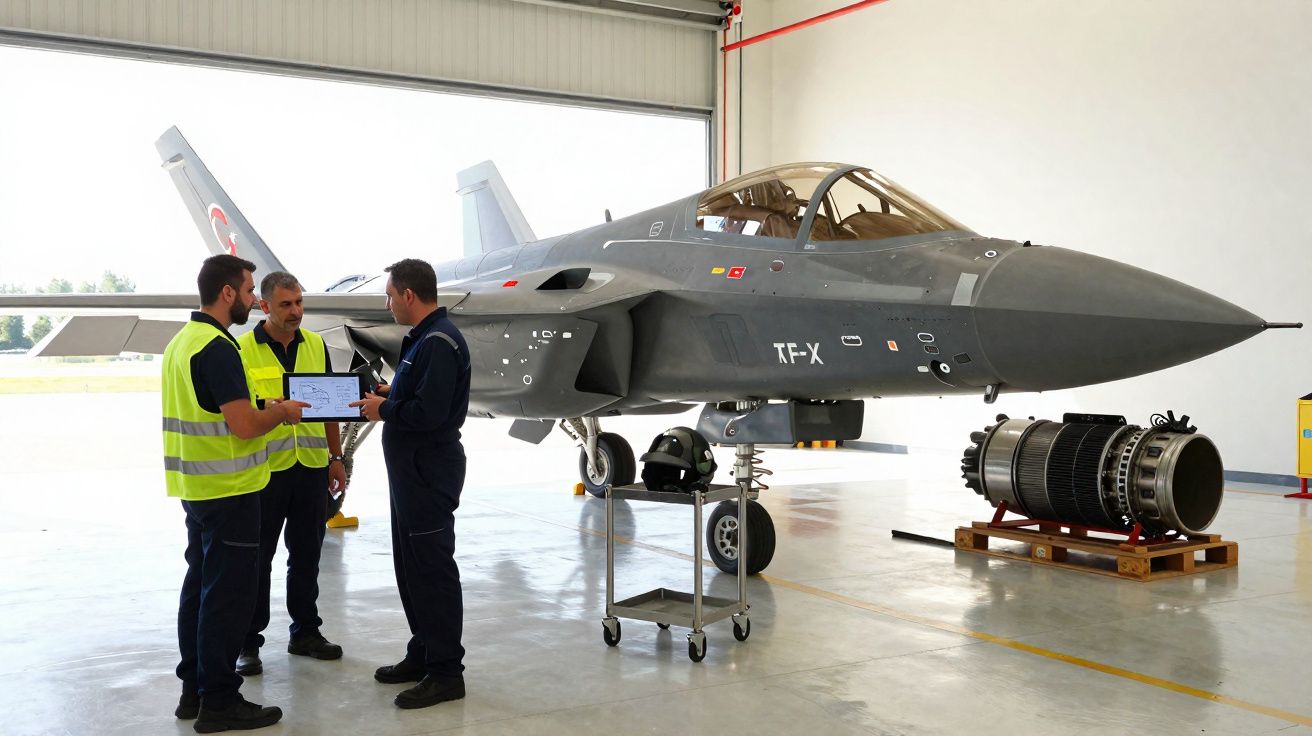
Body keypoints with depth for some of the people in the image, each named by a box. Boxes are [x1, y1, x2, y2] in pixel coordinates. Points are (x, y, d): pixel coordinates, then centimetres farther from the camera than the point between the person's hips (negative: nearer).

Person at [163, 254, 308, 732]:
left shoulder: (182, 341, 12)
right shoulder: (217, 347, -19)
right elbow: (244, 426, -24)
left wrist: (266, 409, 14)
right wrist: (281, 412, -6)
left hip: (196, 486, 10)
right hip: (228, 490, -10)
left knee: (201, 584, 16)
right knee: (228, 594, -2)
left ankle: (194, 688, 25)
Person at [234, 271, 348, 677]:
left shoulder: (316, 345, 9)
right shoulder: (242, 350, -6)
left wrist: (336, 458, 11)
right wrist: (273, 411, -21)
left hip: (312, 466, 4)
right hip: (265, 468, -4)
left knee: (307, 556, 13)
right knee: (257, 559, 4)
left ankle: (305, 632, 26)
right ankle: (248, 643, 14)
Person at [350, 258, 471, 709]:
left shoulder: (439, 342, -20)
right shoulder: (423, 337, 15)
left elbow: (429, 412, -27)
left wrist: (383, 410, -13)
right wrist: (390, 393, 7)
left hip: (430, 472, -11)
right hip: (412, 468, 11)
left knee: (432, 569, -4)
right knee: (410, 566, 17)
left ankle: (446, 672, 5)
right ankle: (422, 654, 28)